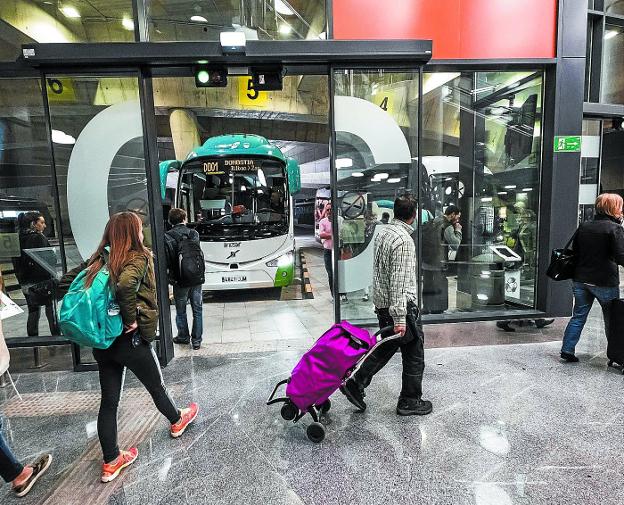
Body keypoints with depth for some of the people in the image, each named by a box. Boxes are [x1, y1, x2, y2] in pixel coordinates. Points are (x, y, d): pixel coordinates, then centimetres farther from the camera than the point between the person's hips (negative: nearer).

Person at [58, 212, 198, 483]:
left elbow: (64, 284, 5)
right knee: (156, 387, 20)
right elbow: (125, 285, -34)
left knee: (108, 401, 15)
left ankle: (110, 462, 28)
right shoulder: (139, 257, -15)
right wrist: (132, 318, -21)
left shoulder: (98, 259, 4)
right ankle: (177, 421, 45)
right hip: (129, 339, -5)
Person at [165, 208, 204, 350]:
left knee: (181, 311, 17)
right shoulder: (194, 234, -3)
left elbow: (166, 261, -11)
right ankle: (196, 340, 17)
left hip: (180, 281, -2)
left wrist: (170, 277, 1)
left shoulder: (167, 237, -10)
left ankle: (183, 337, 31)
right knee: (197, 310, 12)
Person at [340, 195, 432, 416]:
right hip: (401, 306, -9)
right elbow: (399, 281, -25)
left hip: (382, 304, 9)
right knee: (414, 354, 8)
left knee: (386, 347, 21)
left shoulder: (383, 232, 10)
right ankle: (410, 401, 22)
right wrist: (399, 317, -24)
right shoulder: (404, 240, -19)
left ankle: (355, 383, 18)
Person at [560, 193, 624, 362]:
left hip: (581, 280, 5)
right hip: (605, 282, -4)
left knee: (578, 316, 11)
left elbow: (574, 252, 11)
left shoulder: (583, 226, 6)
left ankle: (567, 350, 8)